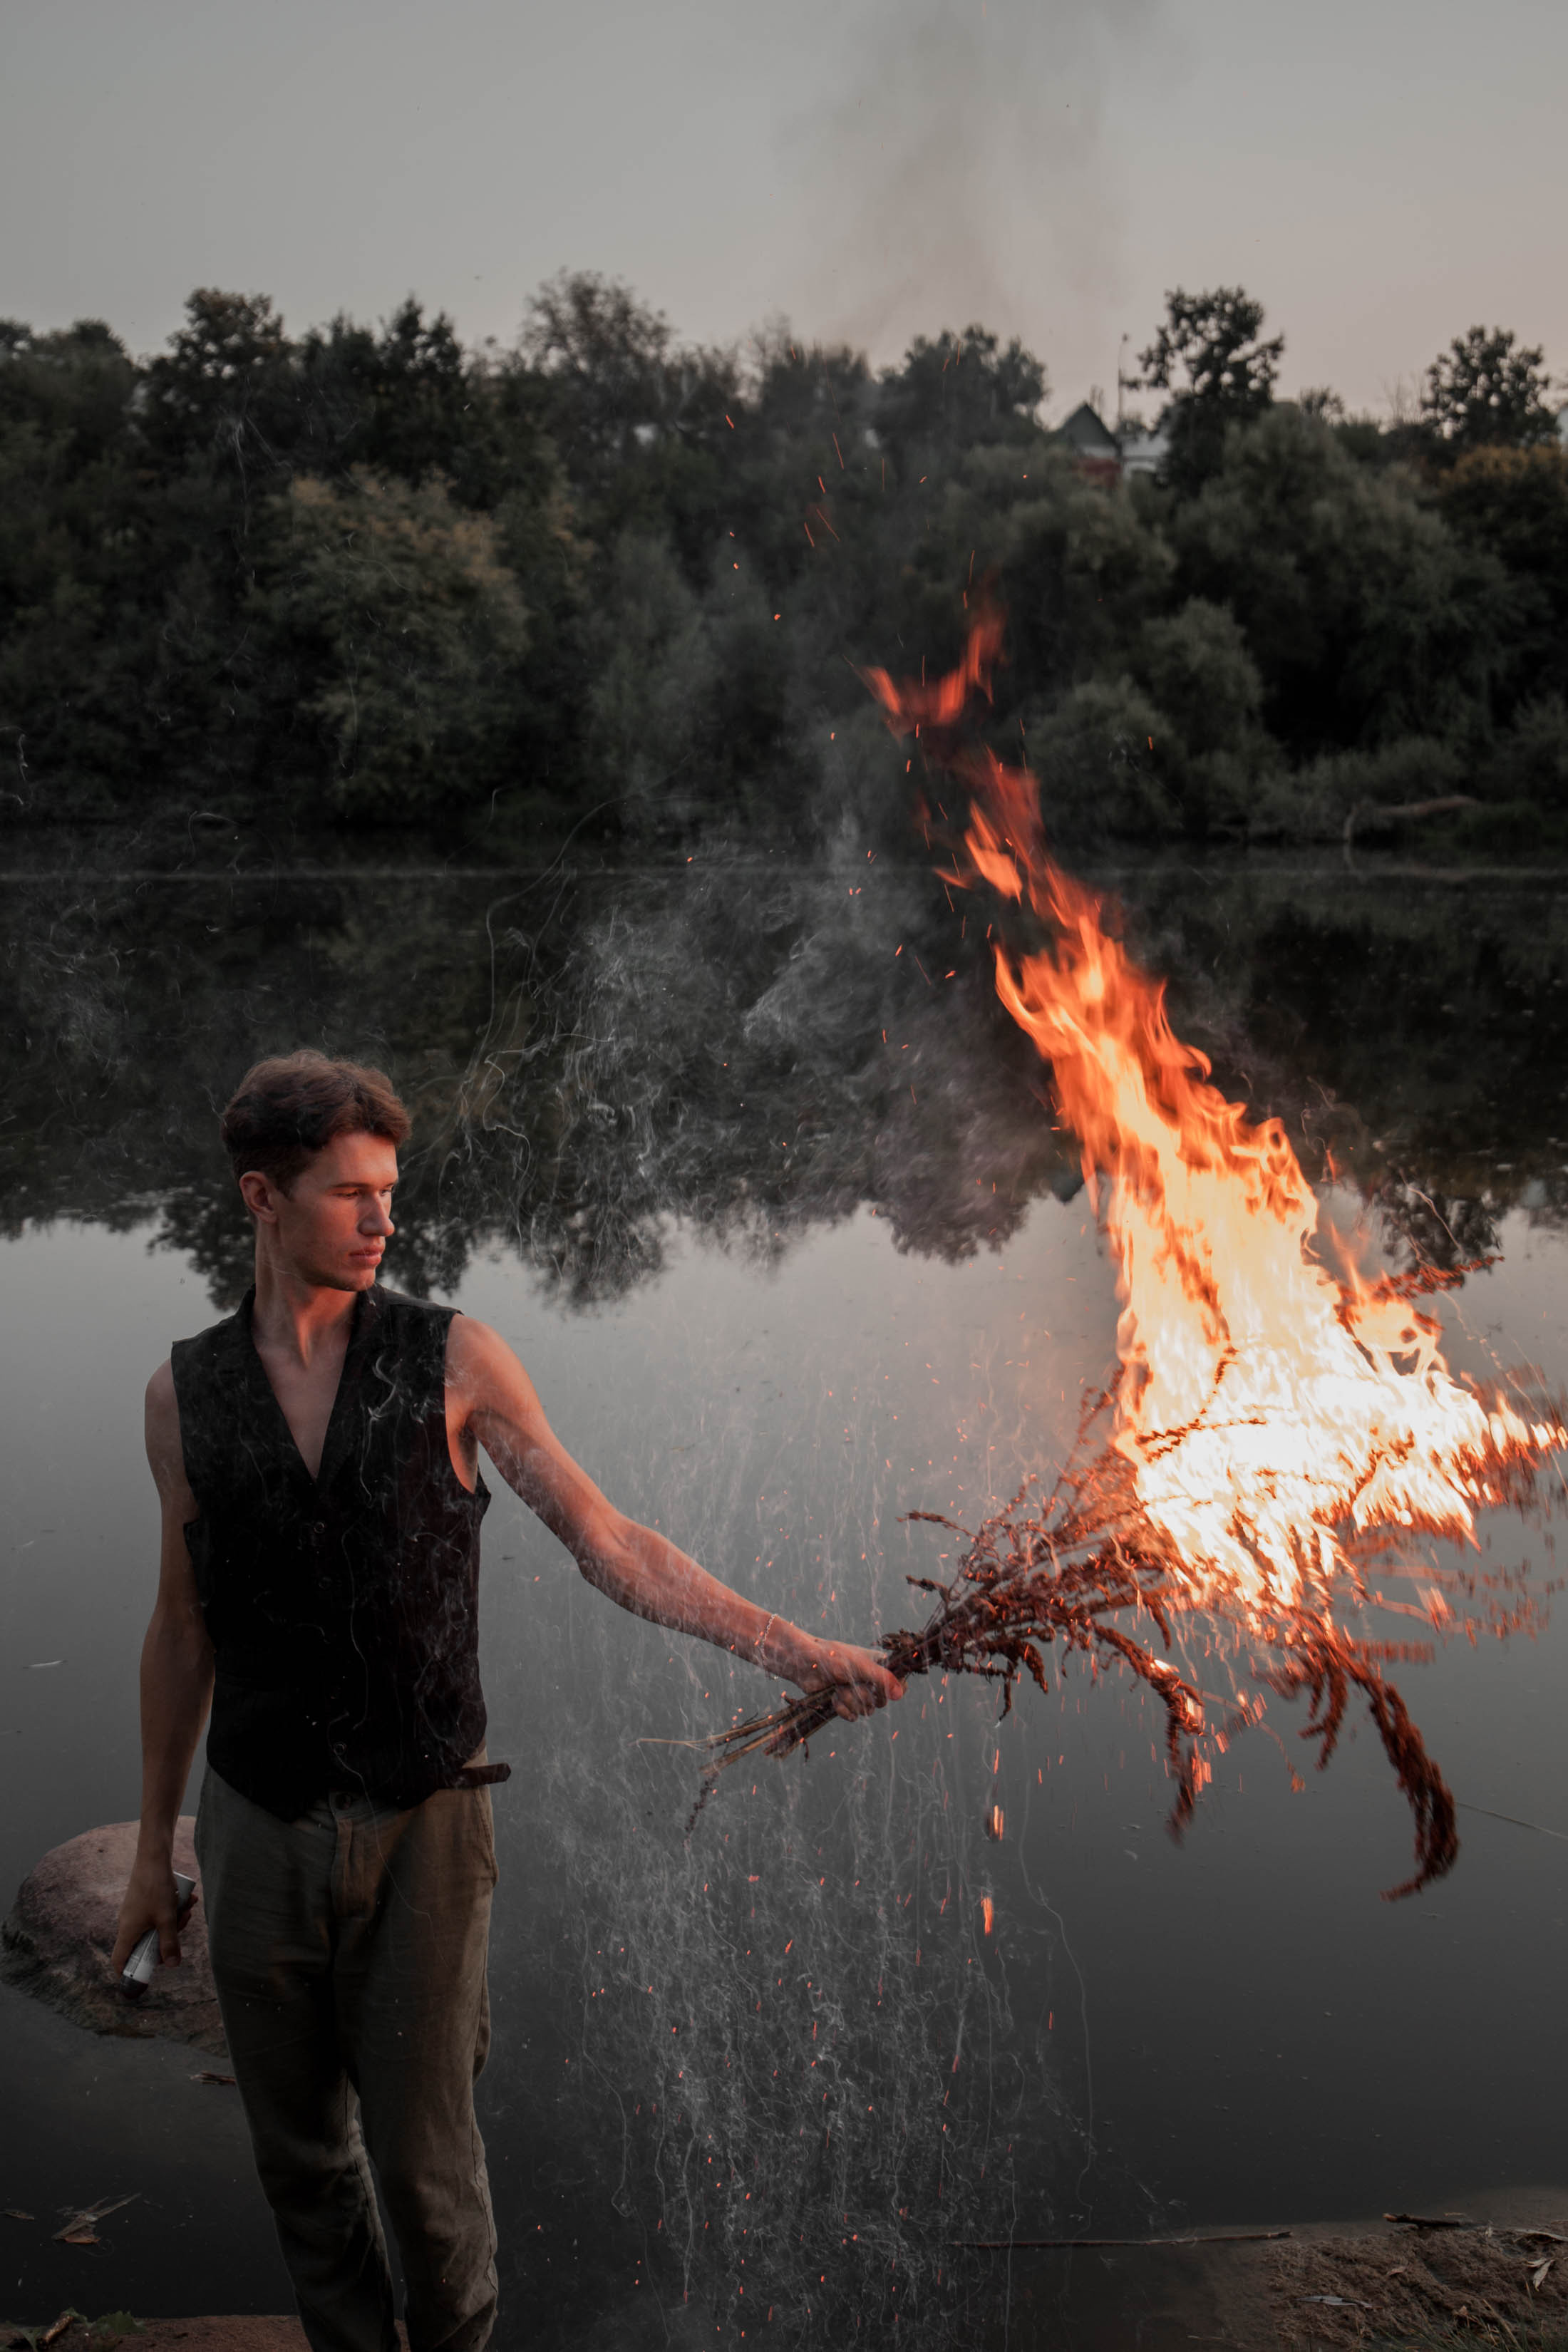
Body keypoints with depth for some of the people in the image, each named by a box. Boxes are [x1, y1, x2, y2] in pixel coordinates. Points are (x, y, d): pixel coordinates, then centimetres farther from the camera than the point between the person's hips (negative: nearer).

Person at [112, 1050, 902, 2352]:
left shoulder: (452, 1359, -7)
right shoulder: (187, 1393, 0)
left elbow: (609, 1544, -8)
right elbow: (183, 1630, 9)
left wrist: (794, 1649, -16)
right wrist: (154, 1849, 13)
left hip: (423, 1829, -2)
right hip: (260, 1834, 2)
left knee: (424, 2159, 4)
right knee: (302, 2159, 14)